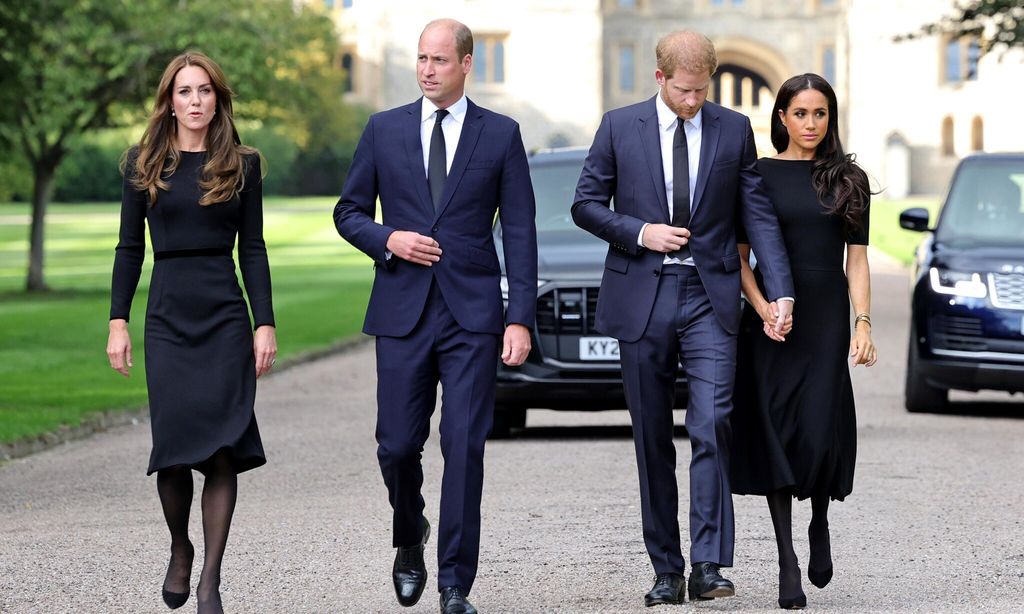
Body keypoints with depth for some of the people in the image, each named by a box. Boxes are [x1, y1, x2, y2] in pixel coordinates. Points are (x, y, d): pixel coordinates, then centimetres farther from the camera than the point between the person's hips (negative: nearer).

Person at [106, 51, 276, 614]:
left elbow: (253, 249, 5)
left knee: (223, 450, -6)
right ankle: (180, 550, 23)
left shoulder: (242, 165, 5)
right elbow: (130, 247, 7)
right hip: (168, 318, 0)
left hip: (226, 317, 0)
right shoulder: (144, 164, 6)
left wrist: (265, 324, -2)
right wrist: (118, 321, 1)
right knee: (174, 444, -3)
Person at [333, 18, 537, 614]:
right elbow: (349, 212, 14)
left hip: (473, 314, -1)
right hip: (403, 310, 2)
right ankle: (411, 538, 32)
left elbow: (520, 232, 2)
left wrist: (521, 318, -6)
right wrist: (388, 239, -8)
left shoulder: (501, 135, 4)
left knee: (465, 447, -5)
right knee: (397, 445, 1)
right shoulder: (384, 130, 8)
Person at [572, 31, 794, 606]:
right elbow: (586, 204, 7)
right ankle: (667, 570, 12)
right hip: (642, 298, 1)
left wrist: (782, 292, -6)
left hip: (709, 298, -1)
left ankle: (708, 566, -15)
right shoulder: (620, 127, 3)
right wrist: (639, 232, -10)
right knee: (653, 440, 5)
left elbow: (760, 214, 4)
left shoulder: (734, 129, 5)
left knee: (712, 424, -15)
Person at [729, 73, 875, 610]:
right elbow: (739, 257, 3)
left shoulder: (848, 180, 7)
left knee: (821, 433, -9)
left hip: (827, 319, 0)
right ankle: (787, 561, 3)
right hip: (770, 318, 0)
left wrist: (863, 323, -4)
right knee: (776, 431, -3)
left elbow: (857, 259, 6)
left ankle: (820, 526, 21)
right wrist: (762, 307, -13)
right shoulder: (758, 176, 4)